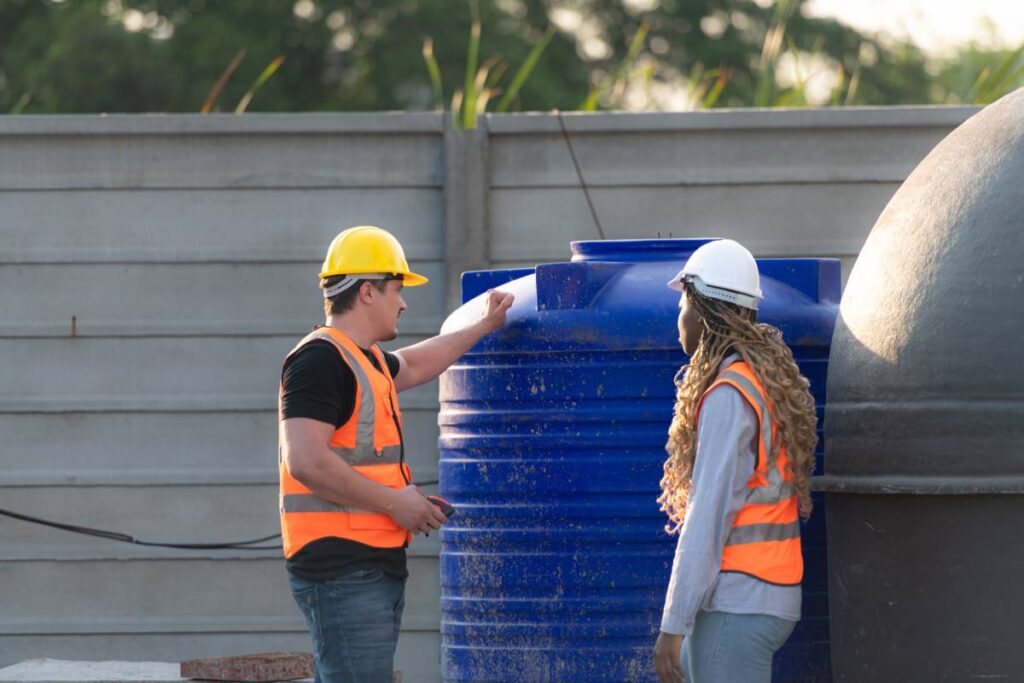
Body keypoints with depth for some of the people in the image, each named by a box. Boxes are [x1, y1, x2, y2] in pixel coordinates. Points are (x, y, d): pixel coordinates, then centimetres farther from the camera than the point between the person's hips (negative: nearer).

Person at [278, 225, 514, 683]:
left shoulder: (363, 361, 20)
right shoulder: (320, 360, -13)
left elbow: (412, 366, 43)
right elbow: (305, 461, -22)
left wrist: (483, 328, 52)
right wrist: (395, 502, -16)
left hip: (376, 567, 11)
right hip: (342, 570, -11)